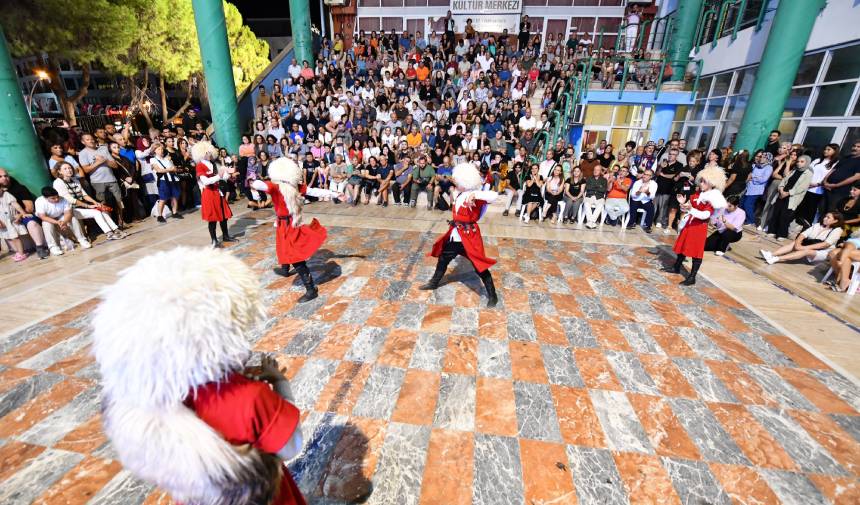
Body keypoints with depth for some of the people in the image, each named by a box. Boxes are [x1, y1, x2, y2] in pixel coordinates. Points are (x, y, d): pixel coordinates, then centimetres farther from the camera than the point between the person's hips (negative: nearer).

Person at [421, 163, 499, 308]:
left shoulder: (476, 196, -19)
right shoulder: (460, 195, 5)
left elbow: (494, 196, -36)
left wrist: (475, 194, -43)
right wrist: (454, 223, 9)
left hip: (469, 237, -8)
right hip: (455, 236, 8)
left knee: (480, 267, -1)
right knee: (443, 259, 21)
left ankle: (492, 296, 15)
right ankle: (434, 283, 44)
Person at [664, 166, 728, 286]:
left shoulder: (713, 198, -14)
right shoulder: (697, 194, 7)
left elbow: (705, 215, -25)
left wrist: (691, 209, -37)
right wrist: (683, 203, -6)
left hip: (699, 227, -7)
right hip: (688, 224, 7)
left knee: (696, 251, -3)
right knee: (682, 246, 17)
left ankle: (692, 277, 4)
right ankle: (676, 267, 34)